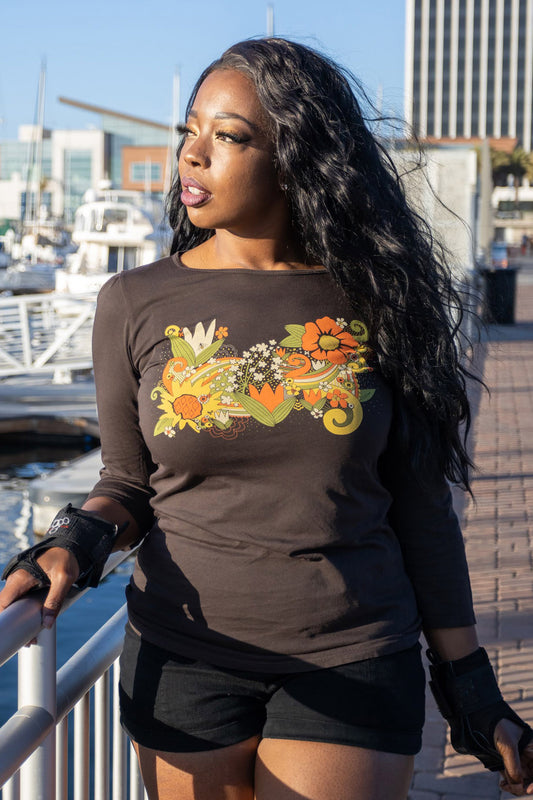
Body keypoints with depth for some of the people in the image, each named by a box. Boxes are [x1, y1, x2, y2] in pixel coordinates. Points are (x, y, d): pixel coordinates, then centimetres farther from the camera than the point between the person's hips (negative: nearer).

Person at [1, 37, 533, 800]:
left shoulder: (372, 303, -2)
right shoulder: (135, 306, -2)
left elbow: (420, 509, 2)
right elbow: (130, 483, 8)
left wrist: (469, 684, 4)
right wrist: (77, 542, -14)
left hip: (354, 667, 0)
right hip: (185, 655, 1)